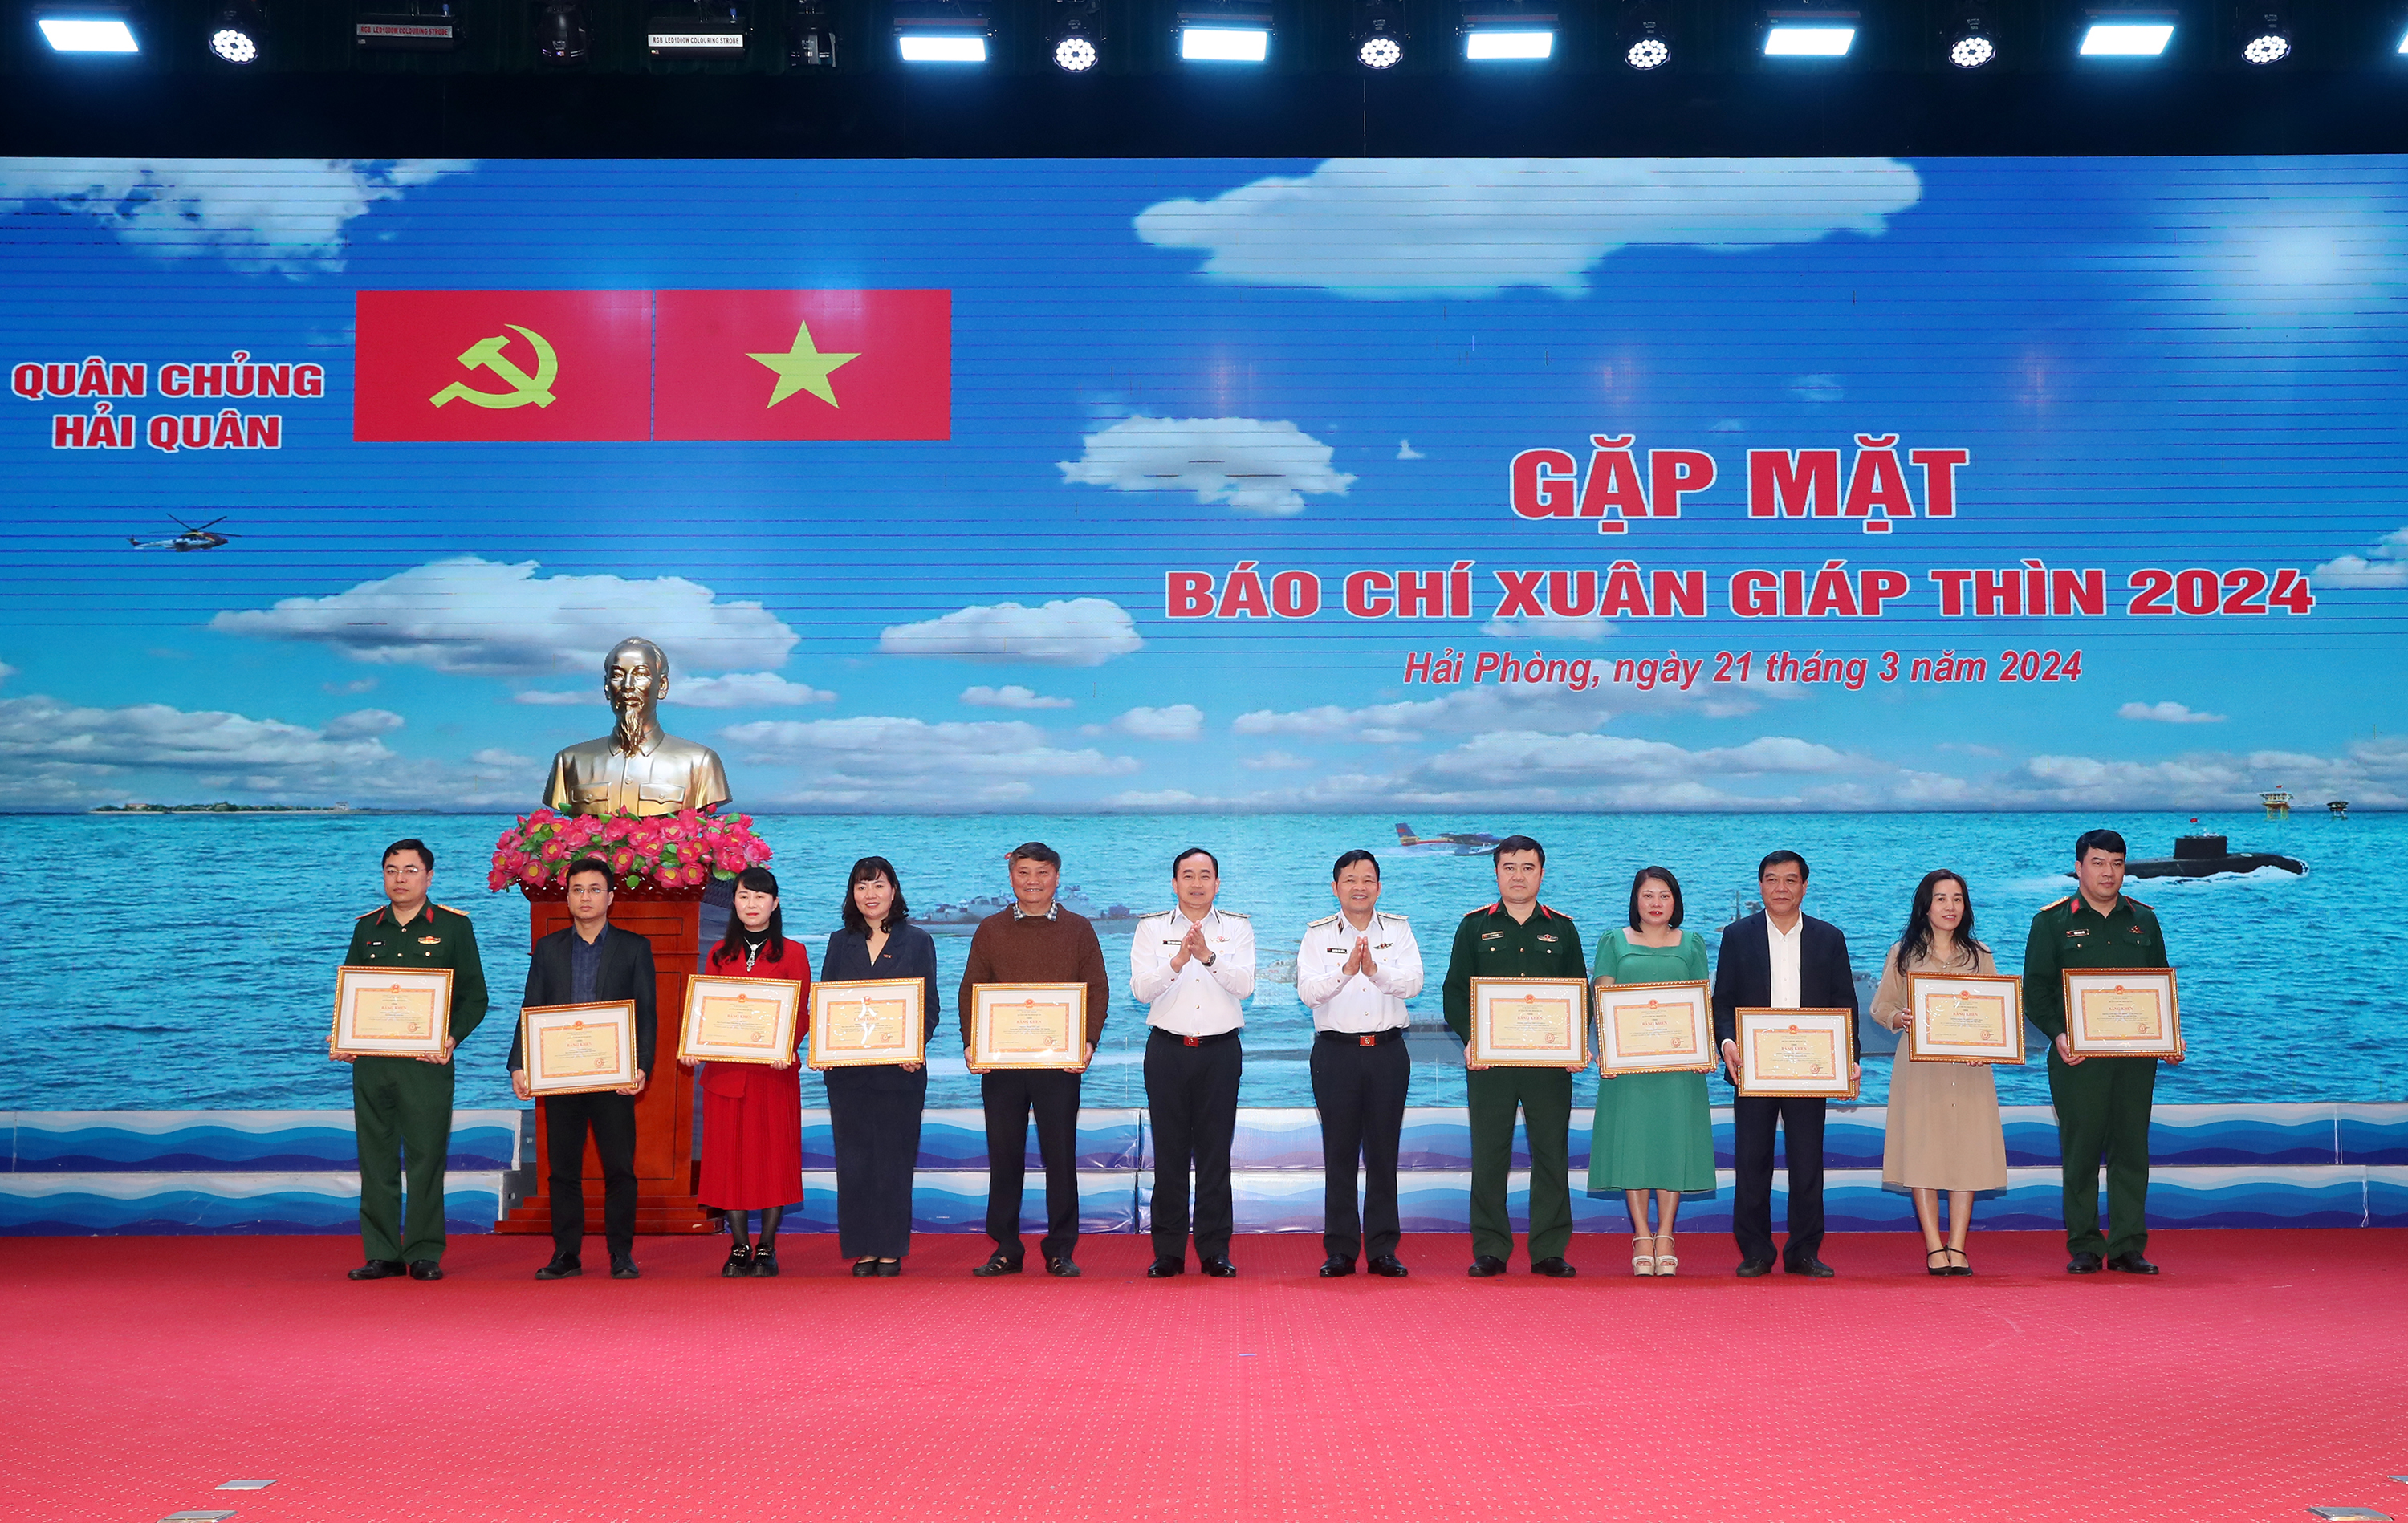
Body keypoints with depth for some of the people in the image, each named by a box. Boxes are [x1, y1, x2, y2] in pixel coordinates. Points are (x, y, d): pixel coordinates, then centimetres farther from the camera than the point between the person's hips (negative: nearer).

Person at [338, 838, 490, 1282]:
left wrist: (452, 1037, -14)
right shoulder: (367, 928, 14)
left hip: (427, 1062, -3)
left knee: (426, 1157, -3)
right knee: (376, 1157, 5)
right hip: (370, 1061, 3)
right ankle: (382, 1254, 11)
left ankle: (425, 1253, 5)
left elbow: (475, 995, 3)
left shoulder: (453, 927, 3)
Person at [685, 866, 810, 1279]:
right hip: (726, 1069, 2)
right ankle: (739, 1247, 10)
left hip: (775, 1070, -2)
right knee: (729, 1154, 1)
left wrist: (787, 1047, -17)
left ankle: (767, 1248, 6)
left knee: (774, 1153, -2)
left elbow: (802, 1013, 2)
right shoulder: (719, 954, 13)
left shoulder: (792, 953, 6)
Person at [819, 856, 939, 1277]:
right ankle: (862, 1250, 11)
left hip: (899, 1068, -2)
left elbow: (929, 1006, 2)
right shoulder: (840, 943, 12)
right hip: (847, 1069, 2)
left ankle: (891, 1250, 8)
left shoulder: (917, 941, 5)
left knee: (894, 1158, 1)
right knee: (853, 1158, 3)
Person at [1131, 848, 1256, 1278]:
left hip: (1220, 1050, 0)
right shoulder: (1150, 928, 6)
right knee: (1169, 1152, 1)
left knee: (1215, 1153, 1)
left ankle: (1215, 1251, 8)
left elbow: (1244, 986, -7)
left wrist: (1209, 957, -23)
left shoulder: (1237, 928, 7)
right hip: (1167, 1049, 0)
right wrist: (1178, 961, -23)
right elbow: (1140, 988, -7)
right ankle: (1168, 1253, 8)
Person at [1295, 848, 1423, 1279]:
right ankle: (1340, 1250, 8)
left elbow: (1413, 983, -7)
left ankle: (1383, 1249, 9)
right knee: (1339, 1154, 1)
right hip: (1336, 1052, -1)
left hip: (1388, 1051, 1)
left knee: (1384, 1152, 3)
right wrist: (1346, 970, -23)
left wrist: (1375, 970, -24)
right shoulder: (1318, 934, 5)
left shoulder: (1398, 930, 7)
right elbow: (1307, 991, -8)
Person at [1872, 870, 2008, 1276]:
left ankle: (1957, 1247, 4)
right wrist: (1900, 1018, -16)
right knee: (1922, 1150, -5)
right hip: (1920, 1068, -2)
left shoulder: (1980, 956, 13)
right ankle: (1934, 1247, 1)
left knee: (1967, 1150, -2)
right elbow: (1880, 1006, 6)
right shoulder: (1903, 954, 7)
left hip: (1968, 1069, 2)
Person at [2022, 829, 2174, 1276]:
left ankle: (2128, 1247, 9)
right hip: (2077, 1055, -3)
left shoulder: (2143, 920, 14)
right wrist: (2057, 1034, -14)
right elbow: (2035, 987, 0)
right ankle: (2083, 1248, 7)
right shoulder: (2053, 921, 3)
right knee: (2080, 1150, -1)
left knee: (2131, 1148, 3)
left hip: (2135, 1055, 3)